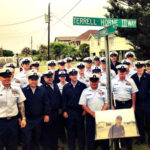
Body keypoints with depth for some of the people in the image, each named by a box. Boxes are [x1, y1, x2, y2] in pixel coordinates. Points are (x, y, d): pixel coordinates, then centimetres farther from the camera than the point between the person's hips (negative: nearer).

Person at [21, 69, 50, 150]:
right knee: (27, 141, 2)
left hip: (39, 119, 3)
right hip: (27, 119, -2)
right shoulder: (23, 91, -6)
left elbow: (46, 103, 5)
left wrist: (46, 114, 0)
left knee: (37, 139, 16)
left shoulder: (42, 90, 2)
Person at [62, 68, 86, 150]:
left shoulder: (82, 86, 0)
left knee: (80, 129, 5)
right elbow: (64, 100, 6)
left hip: (80, 111, -1)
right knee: (70, 129, 8)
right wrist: (64, 111, 1)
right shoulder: (66, 87, 5)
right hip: (70, 112, 1)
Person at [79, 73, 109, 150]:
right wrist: (93, 114, -10)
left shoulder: (103, 91, 8)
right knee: (90, 135, 3)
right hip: (90, 116, -1)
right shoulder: (85, 91, 4)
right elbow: (83, 105, -1)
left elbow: (106, 103, 3)